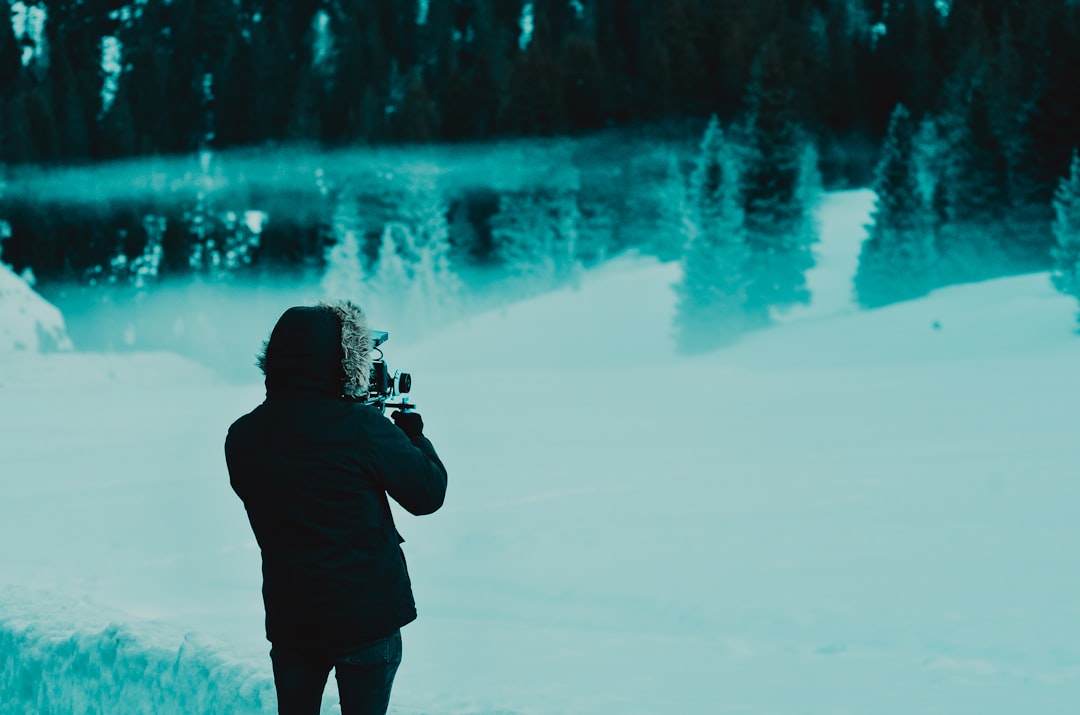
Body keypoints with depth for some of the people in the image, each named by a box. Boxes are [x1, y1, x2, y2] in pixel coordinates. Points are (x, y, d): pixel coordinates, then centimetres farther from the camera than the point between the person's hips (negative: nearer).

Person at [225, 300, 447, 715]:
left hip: (289, 620, 4)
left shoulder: (241, 437, -6)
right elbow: (429, 493, -9)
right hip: (367, 617, -4)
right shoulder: (362, 427, -19)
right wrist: (411, 429, 8)